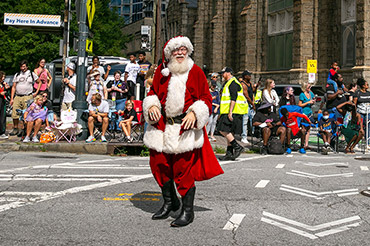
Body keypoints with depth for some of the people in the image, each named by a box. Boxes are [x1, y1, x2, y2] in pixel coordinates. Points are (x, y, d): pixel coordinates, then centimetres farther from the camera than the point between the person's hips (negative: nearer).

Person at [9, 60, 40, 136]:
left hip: (27, 97, -3)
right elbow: (13, 87, 15)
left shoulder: (32, 74, 9)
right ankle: (15, 129, 9)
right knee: (15, 113, -2)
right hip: (17, 97, 3)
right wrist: (11, 98, 8)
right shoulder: (17, 75, 17)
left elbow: (39, 82, 18)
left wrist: (36, 92, 6)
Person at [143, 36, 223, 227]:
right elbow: (153, 92, 17)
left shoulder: (195, 72, 0)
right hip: (162, 126, 5)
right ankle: (170, 202, 31)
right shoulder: (162, 70, 9)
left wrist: (194, 113, -17)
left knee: (184, 168, -6)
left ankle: (188, 210, 8)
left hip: (186, 127, -4)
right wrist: (152, 105, -5)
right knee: (159, 164, 10)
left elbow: (206, 98, 0)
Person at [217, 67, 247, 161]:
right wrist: (222, 114, 28)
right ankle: (229, 153, 9)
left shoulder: (233, 83, -10)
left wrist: (230, 112, -25)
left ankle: (237, 147, -12)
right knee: (229, 133, 8)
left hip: (233, 111, -10)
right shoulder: (228, 83, 23)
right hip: (229, 112, 10)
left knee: (223, 130, -15)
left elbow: (233, 98, -20)